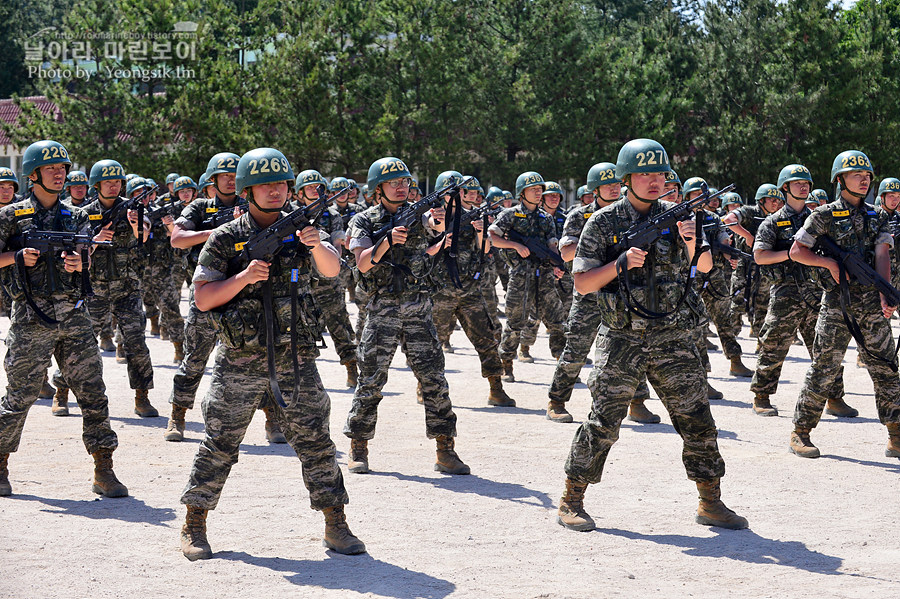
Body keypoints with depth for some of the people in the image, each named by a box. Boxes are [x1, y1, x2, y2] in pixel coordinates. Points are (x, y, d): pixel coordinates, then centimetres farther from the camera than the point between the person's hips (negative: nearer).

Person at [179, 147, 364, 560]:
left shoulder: (299, 229, 6)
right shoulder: (225, 240, 0)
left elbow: (332, 269, -10)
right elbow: (203, 298, -5)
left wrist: (316, 246, -31)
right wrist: (244, 277, -18)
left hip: (295, 360, 2)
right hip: (239, 362, -2)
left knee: (315, 441, 3)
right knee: (219, 445, 4)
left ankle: (336, 526, 11)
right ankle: (194, 527, 17)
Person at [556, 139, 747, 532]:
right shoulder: (603, 223, -1)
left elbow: (704, 267, 4)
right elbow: (582, 283, -4)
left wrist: (692, 242, -16)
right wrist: (622, 264, -18)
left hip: (673, 338, 3)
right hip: (622, 341, -3)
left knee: (697, 419, 4)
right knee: (602, 424, -4)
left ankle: (710, 503, 14)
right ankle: (571, 502, 8)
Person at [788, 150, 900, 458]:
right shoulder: (825, 215, 0)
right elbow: (796, 251, 0)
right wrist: (829, 262, -12)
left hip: (872, 303, 4)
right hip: (837, 302, -4)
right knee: (824, 368, -4)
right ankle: (800, 433, 6)